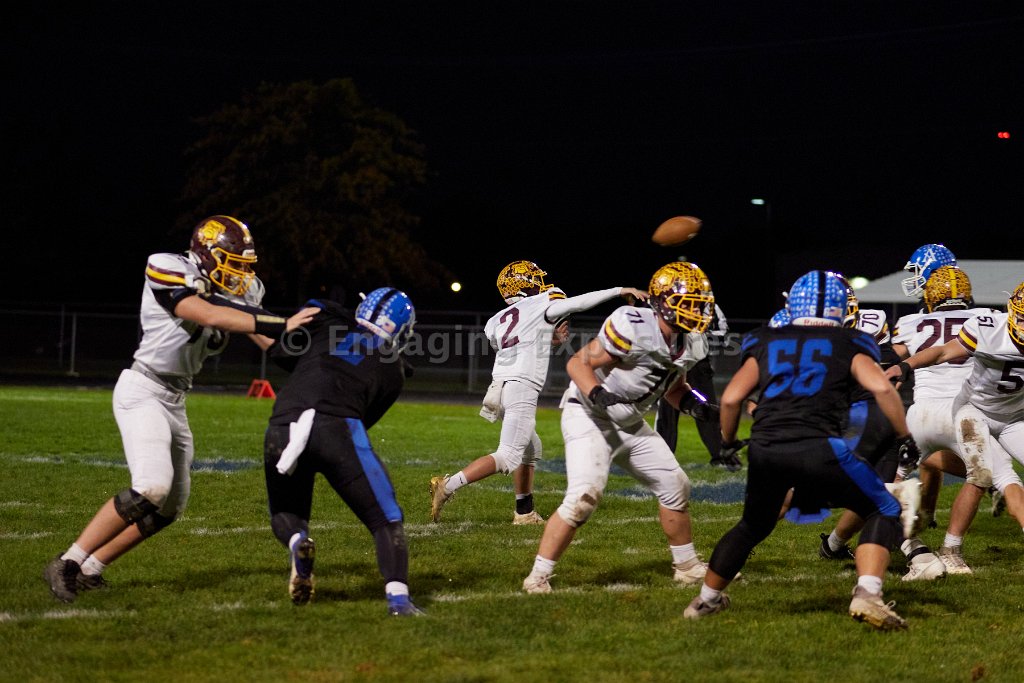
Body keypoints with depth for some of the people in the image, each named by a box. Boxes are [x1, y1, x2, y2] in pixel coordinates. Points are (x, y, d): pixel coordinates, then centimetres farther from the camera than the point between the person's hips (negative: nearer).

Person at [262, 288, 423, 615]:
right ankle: (398, 598, -8)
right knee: (385, 520, 11)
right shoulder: (393, 372, 22)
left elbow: (278, 352, 20)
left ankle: (297, 542, -7)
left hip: (281, 428, 2)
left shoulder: (326, 318, 21)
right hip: (336, 428, -2)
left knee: (285, 514, 26)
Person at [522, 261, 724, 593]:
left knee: (675, 487, 12)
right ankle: (538, 575, -14)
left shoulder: (690, 344, 0)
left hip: (630, 425, 9)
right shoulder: (633, 327, -25)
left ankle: (687, 566, 31)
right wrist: (597, 393, -37)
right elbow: (578, 363, -19)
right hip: (589, 416, -9)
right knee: (584, 495, -24)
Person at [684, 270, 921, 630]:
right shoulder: (847, 345, 15)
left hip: (764, 451, 4)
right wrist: (905, 438, 9)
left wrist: (727, 442, 29)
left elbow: (731, 398, 13)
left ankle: (706, 600, 42)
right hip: (817, 448, -4)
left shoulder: (766, 343, 21)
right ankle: (866, 596, -9)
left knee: (754, 525, 30)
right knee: (884, 511, 11)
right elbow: (881, 388, -1)